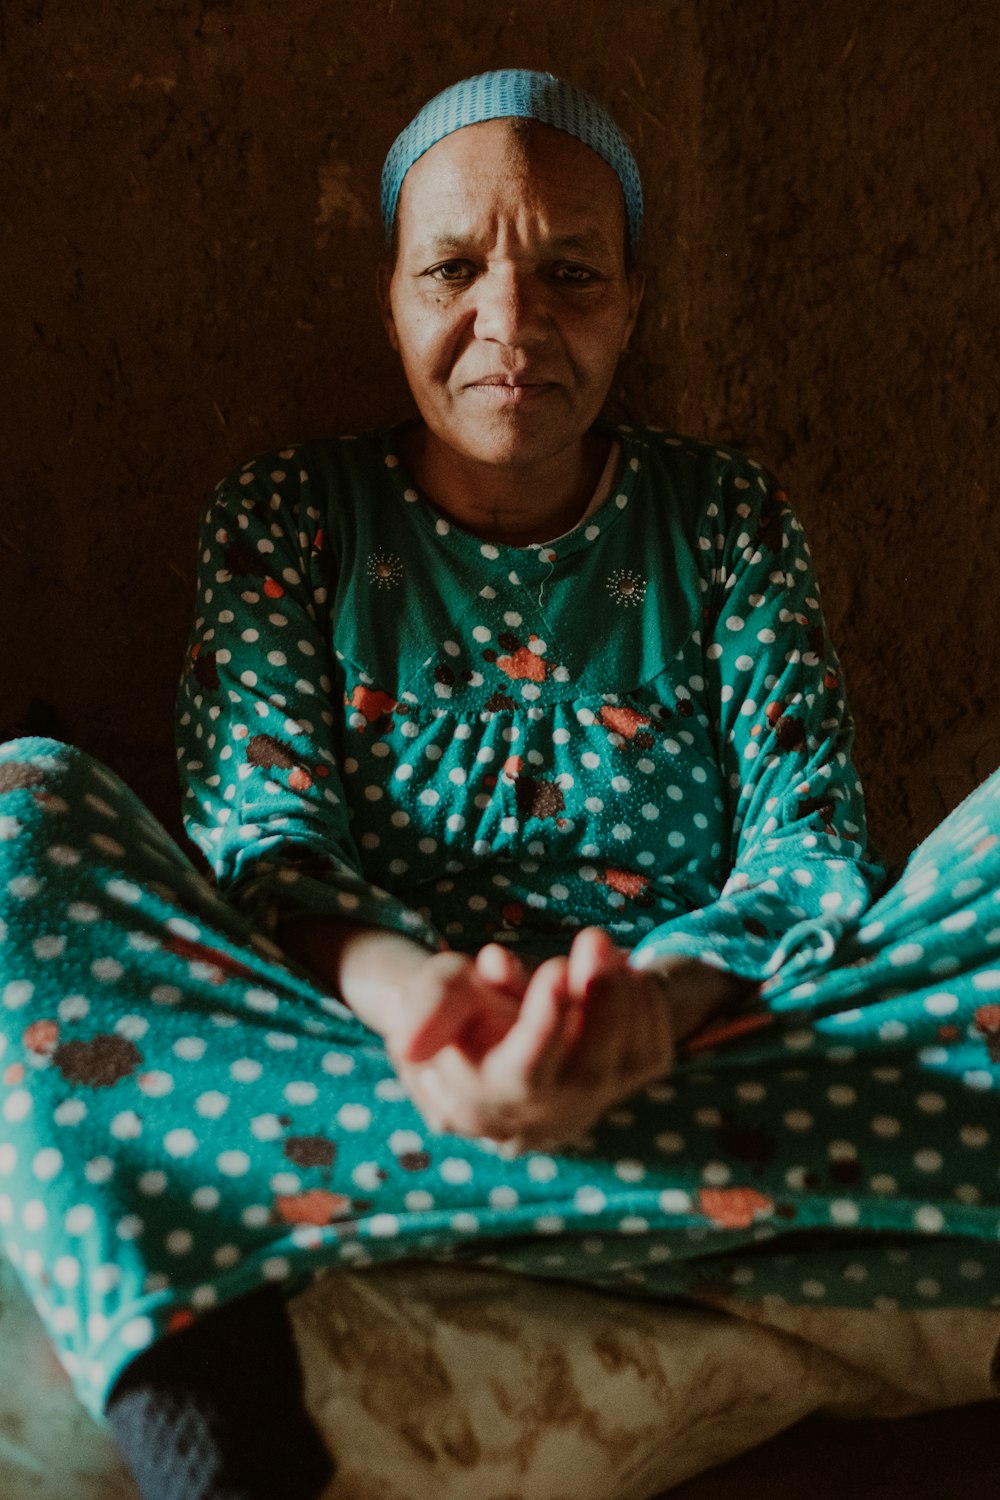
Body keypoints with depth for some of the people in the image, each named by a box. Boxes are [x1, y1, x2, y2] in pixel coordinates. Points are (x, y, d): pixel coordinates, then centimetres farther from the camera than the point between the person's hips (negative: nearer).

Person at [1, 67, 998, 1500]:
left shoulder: (727, 520, 8)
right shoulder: (289, 516, 7)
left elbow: (810, 847, -4)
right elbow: (261, 828, -7)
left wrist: (661, 995, -29)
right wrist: (392, 986, -32)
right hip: (357, 1044, 0)